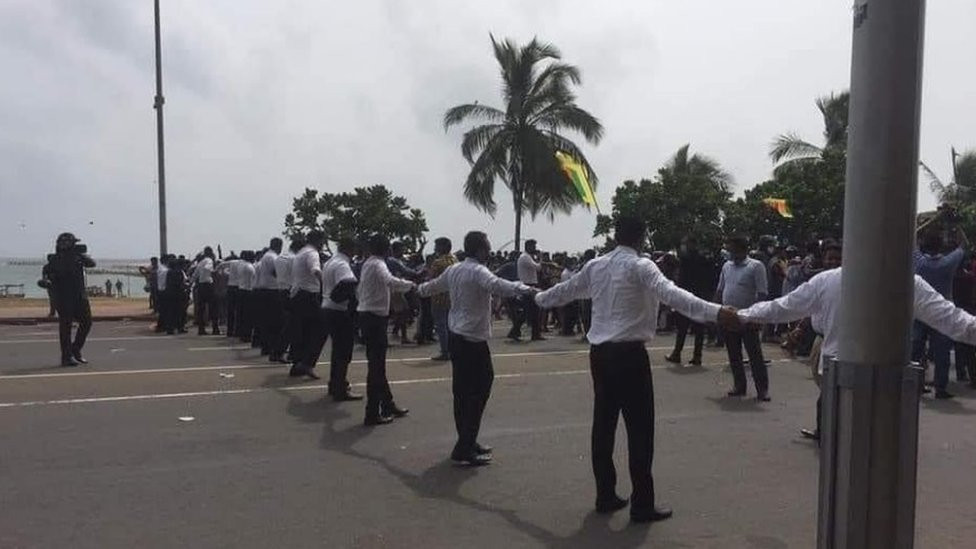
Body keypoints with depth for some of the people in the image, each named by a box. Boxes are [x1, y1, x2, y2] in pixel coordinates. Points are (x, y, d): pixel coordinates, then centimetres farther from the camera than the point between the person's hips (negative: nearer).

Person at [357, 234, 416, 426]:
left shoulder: (368, 264, 14)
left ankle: (388, 405, 28)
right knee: (376, 365, -5)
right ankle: (372, 413, 1)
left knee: (377, 364, 16)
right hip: (375, 317, -10)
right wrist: (410, 285, -23)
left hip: (366, 314, 10)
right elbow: (390, 281, -35)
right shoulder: (377, 265, -15)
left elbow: (359, 291, 22)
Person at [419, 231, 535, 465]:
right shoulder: (478, 271, -16)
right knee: (479, 391, -3)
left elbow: (433, 286, 30)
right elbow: (497, 286, -37)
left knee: (462, 391, 16)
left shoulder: (453, 270, 11)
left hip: (455, 336, 10)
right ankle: (464, 449, 0)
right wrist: (525, 289, -50)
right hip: (473, 340, -9)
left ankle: (466, 442, 27)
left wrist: (421, 289, 52)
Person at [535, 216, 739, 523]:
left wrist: (539, 299, 44)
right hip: (629, 354, -7)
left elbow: (566, 289, 24)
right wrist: (716, 313, -32)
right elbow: (672, 294, -24)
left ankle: (605, 496, 25)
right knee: (640, 427, 2)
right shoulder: (641, 266, -8)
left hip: (600, 353, 7)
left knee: (603, 423, 14)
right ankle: (642, 505, 8)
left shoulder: (595, 266, 10)